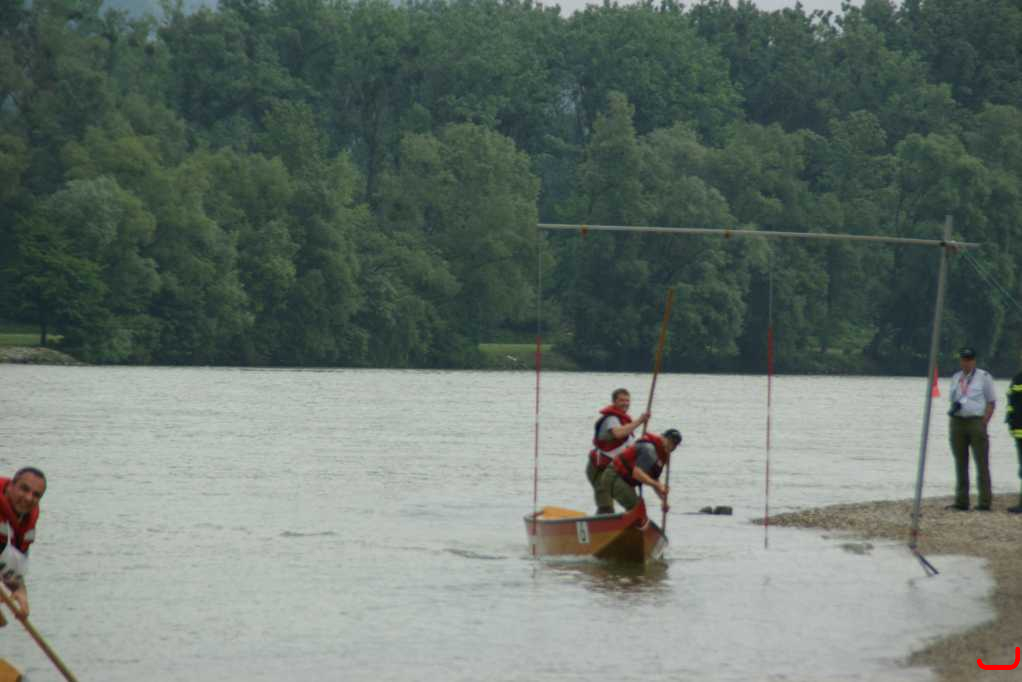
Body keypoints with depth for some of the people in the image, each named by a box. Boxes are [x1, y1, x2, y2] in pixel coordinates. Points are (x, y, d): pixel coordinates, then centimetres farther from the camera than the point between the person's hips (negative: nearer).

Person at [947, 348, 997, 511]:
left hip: (976, 421, -5)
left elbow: (991, 403, -2)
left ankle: (984, 502, -6)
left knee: (982, 464, -6)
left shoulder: (984, 377, -1)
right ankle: (961, 502, 11)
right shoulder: (956, 378, 15)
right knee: (960, 463, 7)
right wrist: (953, 408, 1)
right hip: (957, 422, 5)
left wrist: (983, 424, -11)